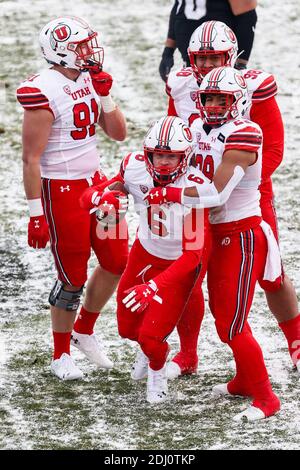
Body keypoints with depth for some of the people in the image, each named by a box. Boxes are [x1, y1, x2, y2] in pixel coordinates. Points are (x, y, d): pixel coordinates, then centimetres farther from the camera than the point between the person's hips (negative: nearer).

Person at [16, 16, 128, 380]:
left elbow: (118, 134, 10)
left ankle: (84, 331, 31)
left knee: (118, 262, 11)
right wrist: (36, 214, -18)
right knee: (72, 278, 1)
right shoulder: (44, 91, -19)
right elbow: (31, 159, -18)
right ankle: (61, 356, 19)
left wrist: (104, 96, -5)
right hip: (61, 190, -8)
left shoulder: (89, 81, 6)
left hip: (95, 182, 8)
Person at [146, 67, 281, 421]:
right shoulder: (199, 129, 5)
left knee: (231, 325, -8)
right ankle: (244, 381, 38)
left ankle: (266, 399, 5)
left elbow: (216, 194, -27)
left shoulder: (244, 136, -21)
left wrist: (169, 195, -19)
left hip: (242, 236, -8)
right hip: (217, 235, 8)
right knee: (223, 313, 19)